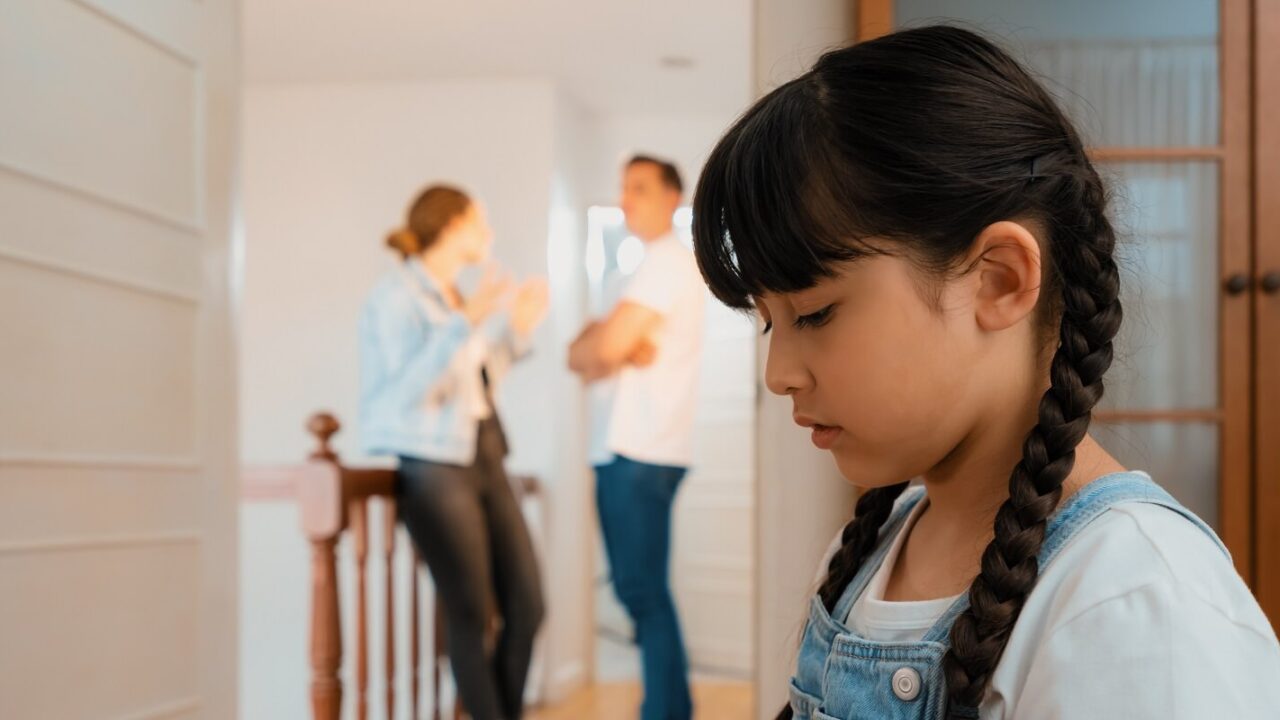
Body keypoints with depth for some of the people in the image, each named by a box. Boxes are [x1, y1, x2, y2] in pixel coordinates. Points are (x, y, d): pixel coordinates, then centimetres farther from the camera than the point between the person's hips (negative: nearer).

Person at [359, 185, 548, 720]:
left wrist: (517, 329, 13)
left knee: (527, 606, 5)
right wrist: (467, 322, -23)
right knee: (470, 618, -4)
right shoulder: (396, 296, -8)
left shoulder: (455, 297, 15)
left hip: (484, 459, 8)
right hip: (434, 467, -8)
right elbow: (409, 390, -19)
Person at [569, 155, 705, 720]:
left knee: (644, 590, -9)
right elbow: (582, 355, 14)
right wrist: (619, 353, -5)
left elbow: (604, 348, -17)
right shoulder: (650, 266, 23)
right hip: (620, 448, 10)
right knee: (636, 589, 11)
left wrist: (590, 350, 3)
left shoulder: (668, 259, -7)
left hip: (641, 454, -10)